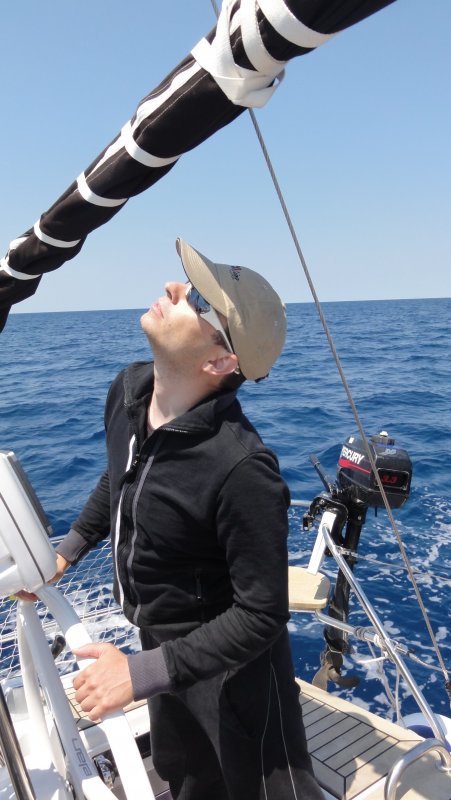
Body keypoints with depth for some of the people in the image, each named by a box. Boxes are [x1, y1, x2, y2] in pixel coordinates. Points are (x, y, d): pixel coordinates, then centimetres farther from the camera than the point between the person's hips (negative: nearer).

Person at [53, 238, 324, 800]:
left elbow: (261, 616, -28)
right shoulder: (127, 390, -12)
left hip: (230, 664, -7)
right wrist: (69, 548, 12)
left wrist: (142, 673, -28)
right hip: (159, 643, 7)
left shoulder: (240, 469, -37)